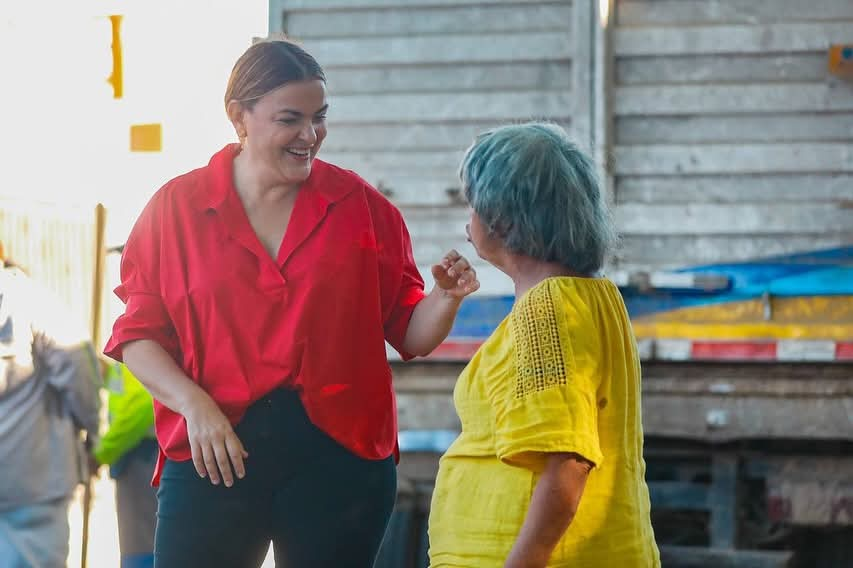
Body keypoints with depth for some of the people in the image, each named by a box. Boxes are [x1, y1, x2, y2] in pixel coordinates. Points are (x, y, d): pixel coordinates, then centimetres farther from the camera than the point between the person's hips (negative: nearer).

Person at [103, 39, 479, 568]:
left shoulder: (360, 206, 6)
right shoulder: (177, 207, 4)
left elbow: (409, 333, 8)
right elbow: (138, 334, 3)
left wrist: (446, 298, -12)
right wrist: (194, 404, -12)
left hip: (340, 453, 1)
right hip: (213, 457, -1)